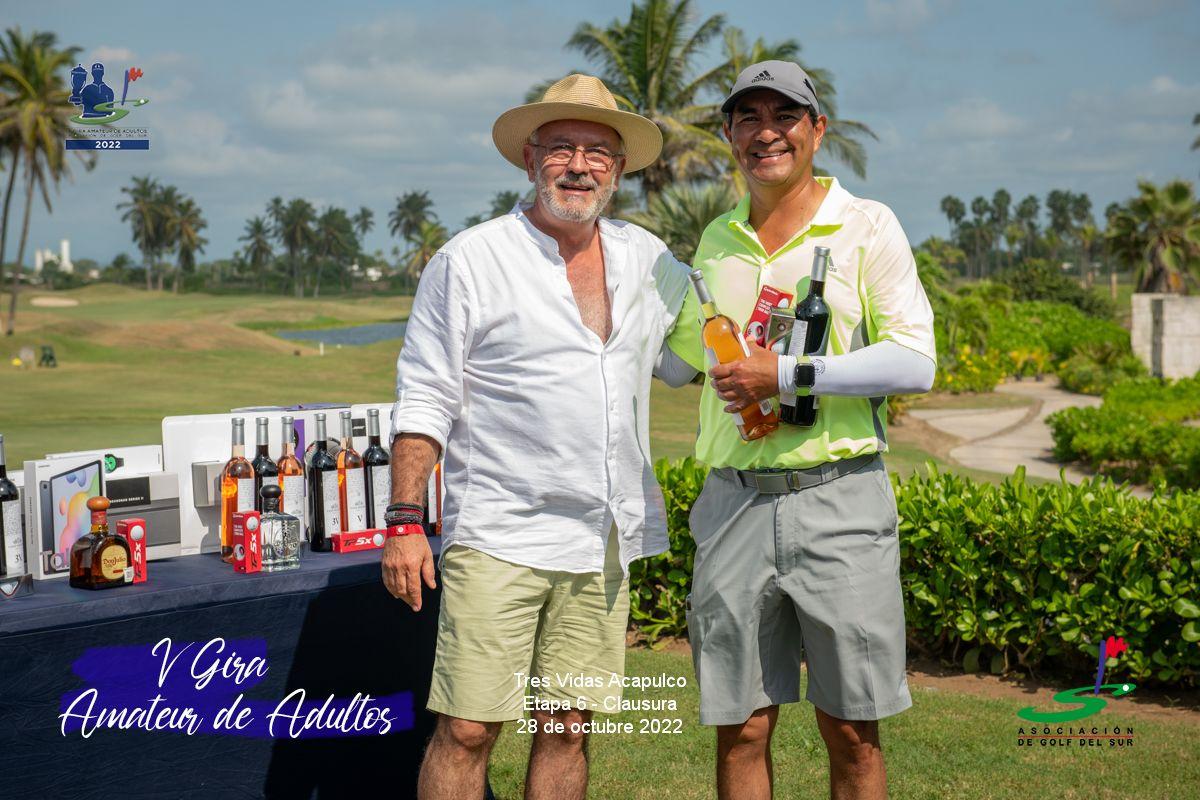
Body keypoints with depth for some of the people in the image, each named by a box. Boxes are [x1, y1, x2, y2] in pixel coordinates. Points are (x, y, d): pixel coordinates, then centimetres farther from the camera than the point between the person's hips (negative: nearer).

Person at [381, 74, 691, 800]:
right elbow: (424, 402, -3)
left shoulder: (647, 258, 11)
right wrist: (405, 523, -9)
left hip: (603, 544, 5)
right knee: (467, 731, -5)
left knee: (569, 729, 9)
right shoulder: (470, 262, -3)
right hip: (498, 541, -4)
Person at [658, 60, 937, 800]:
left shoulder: (867, 226, 1)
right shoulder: (716, 240, 14)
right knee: (740, 730, 7)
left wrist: (788, 375, -16)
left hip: (839, 497, -3)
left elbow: (915, 361, -9)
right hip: (734, 503, 4)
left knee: (851, 732, 5)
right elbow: (678, 362, 26)